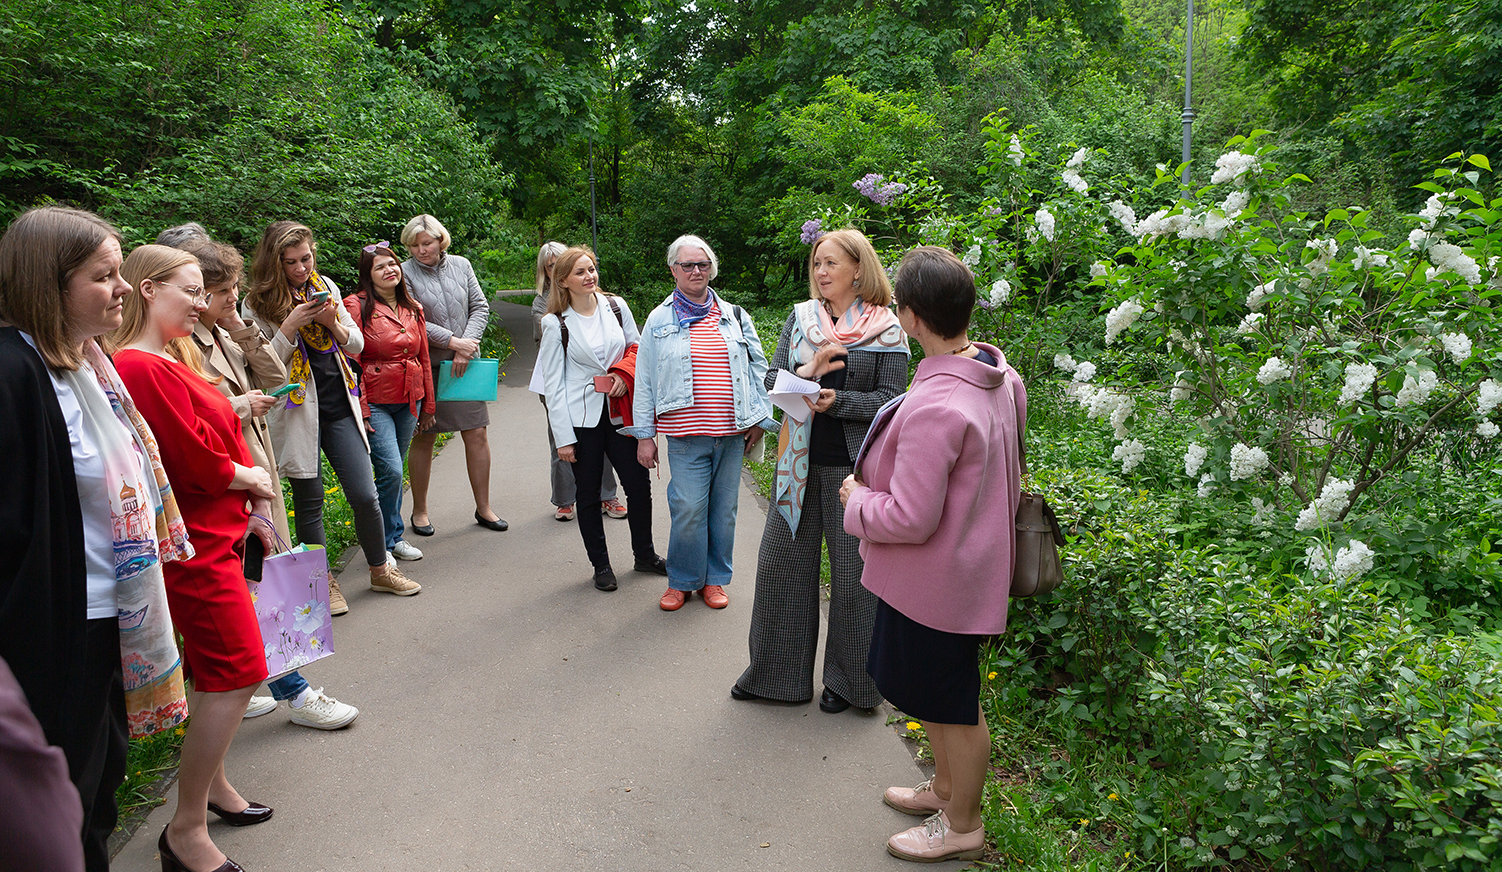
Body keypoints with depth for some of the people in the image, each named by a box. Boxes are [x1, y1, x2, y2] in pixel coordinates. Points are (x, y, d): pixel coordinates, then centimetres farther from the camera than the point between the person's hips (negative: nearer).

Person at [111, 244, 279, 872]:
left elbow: (225, 431, 13)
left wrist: (252, 506, 5)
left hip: (219, 532, 10)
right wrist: (247, 479, -3)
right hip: (193, 545, -10)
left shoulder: (176, 360, 13)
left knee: (221, 673, 18)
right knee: (236, 673, -6)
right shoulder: (141, 367, -20)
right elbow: (194, 459, -21)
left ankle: (211, 782, 34)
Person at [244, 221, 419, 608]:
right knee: (309, 502, 5)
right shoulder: (259, 304, -5)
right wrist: (291, 325, -19)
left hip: (340, 406, 3)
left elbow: (356, 344, 11)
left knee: (365, 495, 2)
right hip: (297, 411, -3)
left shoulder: (325, 287, 9)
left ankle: (380, 569, 22)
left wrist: (331, 323, -9)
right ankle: (323, 581, 21)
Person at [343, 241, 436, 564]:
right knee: (391, 471, -12)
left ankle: (393, 538, 23)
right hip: (376, 402, -5)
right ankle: (386, 541, 4)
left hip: (409, 402, 5)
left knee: (394, 471, 12)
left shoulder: (413, 309, 12)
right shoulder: (357, 306, -7)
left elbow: (424, 359, 17)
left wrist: (428, 405, 17)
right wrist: (360, 410, -14)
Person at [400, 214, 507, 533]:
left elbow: (480, 308, 6)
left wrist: (467, 347, -7)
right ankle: (419, 511, 20)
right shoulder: (404, 273, -4)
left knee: (477, 435, 3)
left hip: (465, 365, 3)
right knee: (423, 440, 5)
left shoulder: (461, 265, 7)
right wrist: (453, 342, -14)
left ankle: (483, 508, 15)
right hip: (426, 366, -3)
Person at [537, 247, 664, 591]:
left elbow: (638, 348, 14)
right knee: (588, 494, 7)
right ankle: (601, 566, 22)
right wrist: (563, 437, -8)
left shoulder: (616, 306, 4)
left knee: (639, 485, 6)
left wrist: (624, 373, -9)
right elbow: (553, 383, -4)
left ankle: (645, 554, 27)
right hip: (581, 418, -2)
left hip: (619, 411, 3)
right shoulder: (556, 323, -4)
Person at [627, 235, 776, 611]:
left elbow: (758, 367, 13)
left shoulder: (735, 316, 11)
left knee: (724, 507, 8)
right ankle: (682, 581, 15)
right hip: (686, 434, -2)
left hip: (732, 431, 2)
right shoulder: (659, 320, 6)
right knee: (688, 508, -5)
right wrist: (644, 435, 2)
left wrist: (760, 419, 8)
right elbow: (644, 380, 6)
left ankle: (715, 578, 24)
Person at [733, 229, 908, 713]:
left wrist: (836, 401, -22)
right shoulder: (800, 318, 8)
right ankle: (776, 673, 27)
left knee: (852, 572, 4)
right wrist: (807, 372, -14)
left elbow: (889, 401, -8)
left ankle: (846, 679, 25)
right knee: (781, 561, 10)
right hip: (799, 461, 4)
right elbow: (771, 379, 5)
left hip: (854, 464, -4)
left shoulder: (886, 331, -4)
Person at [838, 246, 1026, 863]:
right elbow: (1007, 473, 13)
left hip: (936, 582, -9)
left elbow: (910, 519, -29)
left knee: (952, 704, 11)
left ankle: (961, 826, 32)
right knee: (931, 690, 26)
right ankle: (946, 788, 47)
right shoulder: (999, 377, -2)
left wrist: (858, 498, -10)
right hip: (970, 563, 9)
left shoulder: (934, 407, -32)